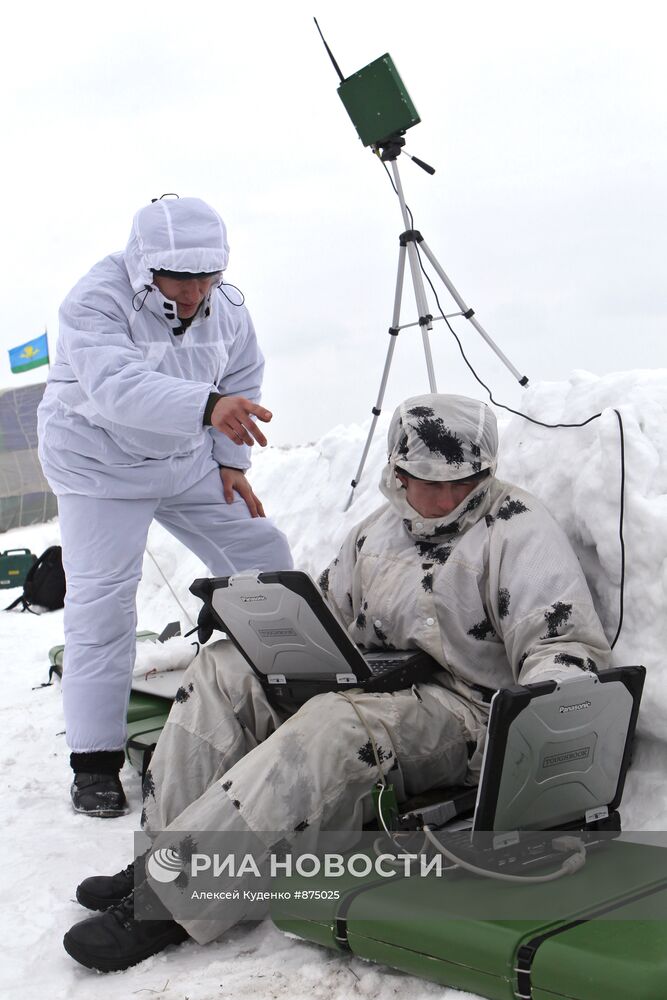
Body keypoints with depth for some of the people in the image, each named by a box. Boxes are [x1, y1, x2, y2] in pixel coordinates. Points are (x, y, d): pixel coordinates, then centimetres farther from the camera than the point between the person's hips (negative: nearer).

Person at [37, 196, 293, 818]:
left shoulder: (226, 308, -6)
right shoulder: (95, 302, -26)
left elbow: (242, 379, 9)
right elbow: (118, 386, -44)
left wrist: (231, 462, 0)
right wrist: (207, 406, -59)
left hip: (189, 459, 6)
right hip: (100, 463, -6)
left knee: (262, 554, 6)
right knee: (101, 598, -13)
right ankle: (95, 761, -4)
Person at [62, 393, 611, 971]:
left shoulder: (520, 529, -5)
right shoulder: (377, 532, 16)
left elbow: (567, 643, -13)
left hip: (469, 714, -8)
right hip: (375, 688, 8)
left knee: (334, 728, -37)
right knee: (224, 669, -6)